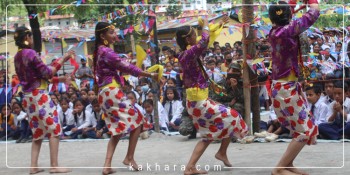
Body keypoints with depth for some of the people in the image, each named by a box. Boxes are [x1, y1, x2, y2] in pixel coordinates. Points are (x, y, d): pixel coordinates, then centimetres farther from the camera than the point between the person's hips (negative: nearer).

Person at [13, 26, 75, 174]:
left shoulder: (17, 57, 12)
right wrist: (62, 59, -8)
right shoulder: (30, 53, -12)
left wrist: (59, 79, 17)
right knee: (54, 130, -2)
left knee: (37, 133, 13)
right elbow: (46, 73, -12)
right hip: (39, 95, -8)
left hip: (27, 97, 8)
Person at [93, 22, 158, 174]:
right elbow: (127, 67, -16)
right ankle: (129, 158, 6)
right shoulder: (106, 51, -14)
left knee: (117, 130, 12)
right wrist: (150, 75, -9)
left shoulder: (99, 51, 17)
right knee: (137, 120, 1)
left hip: (105, 94, 10)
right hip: (112, 92, -10)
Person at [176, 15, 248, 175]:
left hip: (195, 100, 10)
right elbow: (205, 40, -32)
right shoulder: (189, 53, -19)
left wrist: (220, 25, 24)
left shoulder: (186, 53, 10)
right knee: (232, 118, 1)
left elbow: (205, 41, 22)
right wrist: (205, 23, -13)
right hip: (198, 101, -10)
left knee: (209, 135, 13)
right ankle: (222, 152, 15)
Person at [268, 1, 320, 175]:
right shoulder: (287, 30, -18)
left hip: (288, 87, 9)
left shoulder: (275, 32, 4)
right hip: (285, 89, -9)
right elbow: (313, 15, -10)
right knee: (304, 131, -3)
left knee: (307, 128, 15)